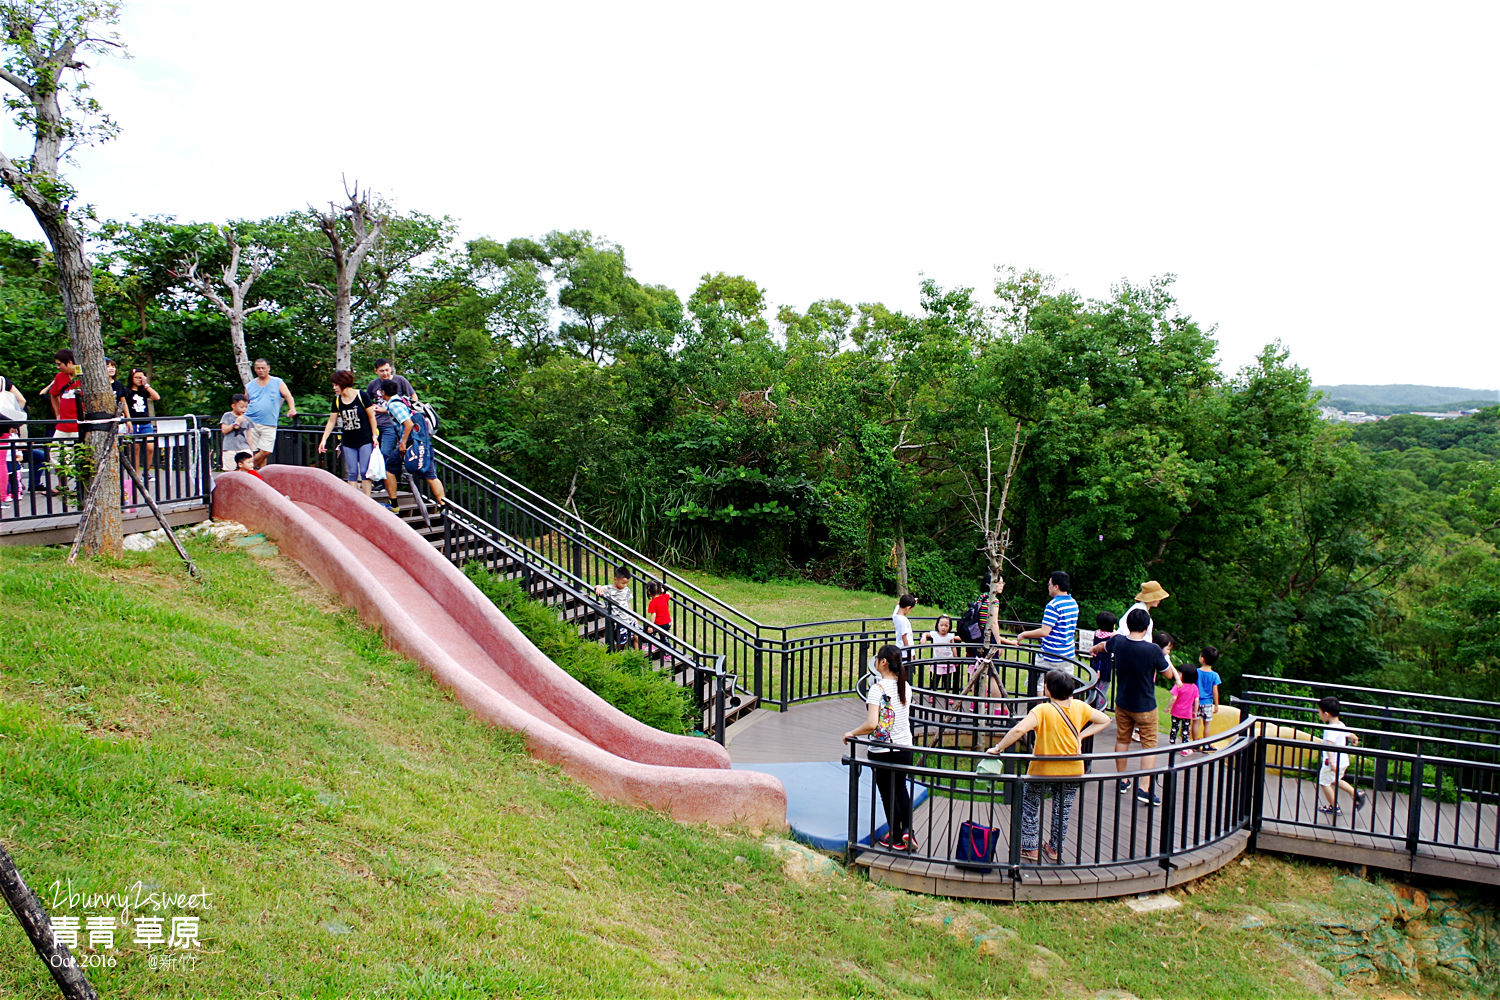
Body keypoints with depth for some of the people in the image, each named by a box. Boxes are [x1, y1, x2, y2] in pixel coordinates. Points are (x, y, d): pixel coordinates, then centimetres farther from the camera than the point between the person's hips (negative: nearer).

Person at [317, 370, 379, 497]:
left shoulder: (361, 396, -9)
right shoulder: (337, 400, 4)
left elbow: (371, 417, -3)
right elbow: (331, 422, 9)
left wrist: (374, 436, -6)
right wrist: (323, 439, 5)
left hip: (365, 440, -4)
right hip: (348, 442, 4)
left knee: (364, 472, -5)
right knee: (352, 473, 4)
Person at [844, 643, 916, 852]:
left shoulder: (877, 689, -19)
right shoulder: (905, 687, -1)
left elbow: (871, 725, -26)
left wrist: (851, 733, -11)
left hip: (883, 752, -6)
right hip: (905, 748, 6)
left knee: (888, 794, 12)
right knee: (900, 788, 25)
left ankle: (896, 839, 24)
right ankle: (907, 831, 16)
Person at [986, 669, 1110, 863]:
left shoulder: (1042, 710, -23)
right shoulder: (1080, 707, -7)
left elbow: (1019, 730, -35)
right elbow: (1105, 720, 8)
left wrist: (998, 748, -27)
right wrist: (1081, 735, 4)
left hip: (1043, 769, -4)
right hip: (1072, 771, 4)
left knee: (1030, 807, 17)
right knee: (1062, 810, 20)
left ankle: (1029, 848, 22)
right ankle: (1055, 850, 31)